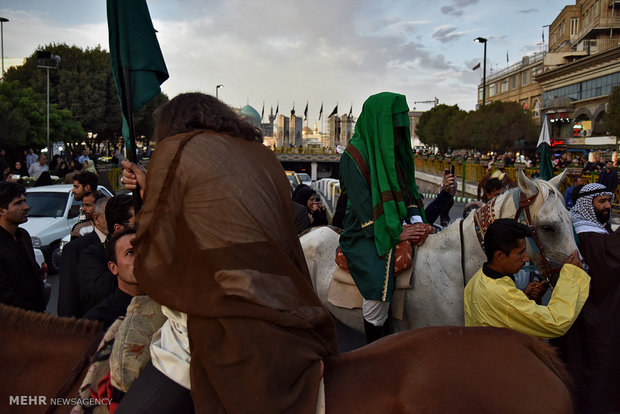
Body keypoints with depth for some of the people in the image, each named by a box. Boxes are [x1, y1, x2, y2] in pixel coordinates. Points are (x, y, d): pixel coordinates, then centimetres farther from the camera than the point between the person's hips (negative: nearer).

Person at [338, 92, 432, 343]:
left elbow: (408, 189, 13)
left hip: (400, 226, 8)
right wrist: (396, 234, -18)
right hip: (366, 234, -8)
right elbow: (363, 205, -15)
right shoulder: (354, 156, -10)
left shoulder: (396, 150, 12)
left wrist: (416, 219, -5)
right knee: (379, 284, -25)